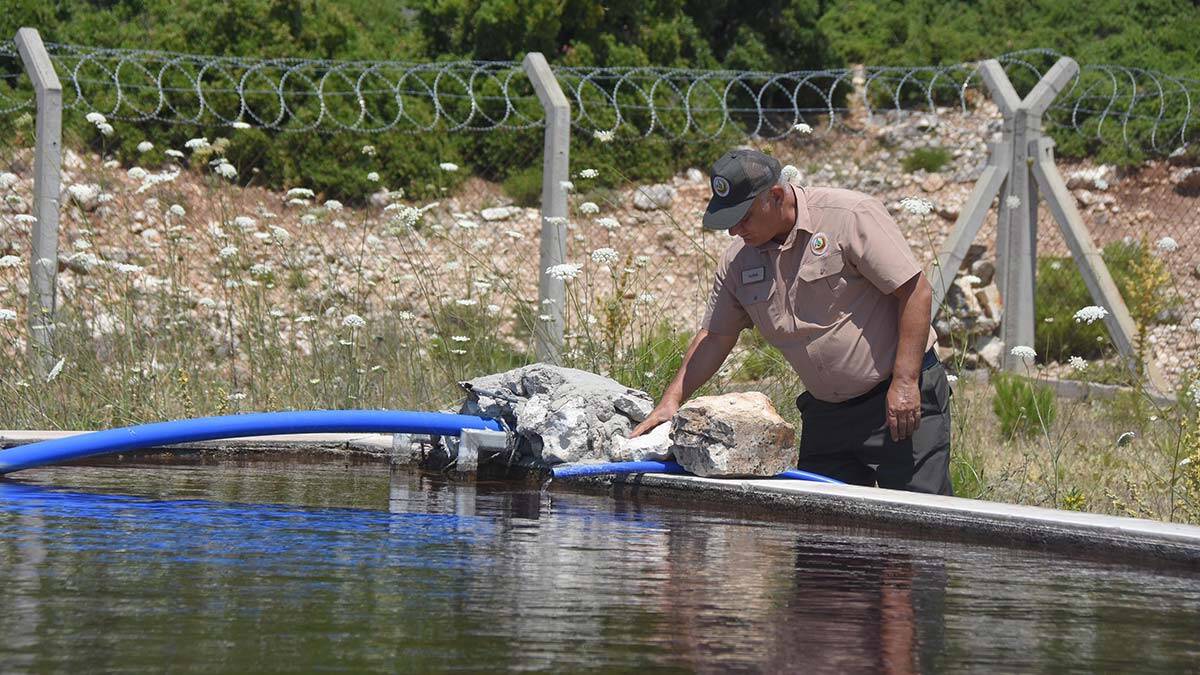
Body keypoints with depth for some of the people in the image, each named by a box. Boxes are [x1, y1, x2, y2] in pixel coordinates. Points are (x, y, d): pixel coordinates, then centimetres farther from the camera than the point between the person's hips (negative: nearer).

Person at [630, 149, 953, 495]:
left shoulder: (851, 215, -14)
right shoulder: (738, 259, 5)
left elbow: (916, 291, -16)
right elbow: (714, 336, 14)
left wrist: (904, 382, -20)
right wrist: (672, 399, 2)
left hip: (900, 400, -6)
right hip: (825, 412, 6)